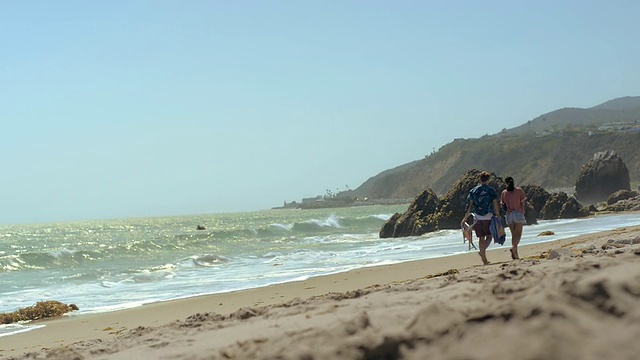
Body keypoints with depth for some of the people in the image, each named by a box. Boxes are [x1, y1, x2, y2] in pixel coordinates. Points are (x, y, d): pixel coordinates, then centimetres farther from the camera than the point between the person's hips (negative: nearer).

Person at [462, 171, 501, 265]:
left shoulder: (473, 191, 5)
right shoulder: (491, 191, -3)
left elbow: (470, 206, 5)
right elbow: (495, 205, -6)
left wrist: (465, 218, 11)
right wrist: (498, 215, 5)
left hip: (477, 217, 3)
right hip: (488, 217, -3)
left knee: (481, 238, 8)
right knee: (489, 236, 9)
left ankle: (484, 260, 8)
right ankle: (482, 250, -18)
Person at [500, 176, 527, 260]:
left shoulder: (504, 192, 3)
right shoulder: (519, 190, -2)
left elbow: (502, 204, 4)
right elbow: (523, 202, -4)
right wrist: (522, 212, 7)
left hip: (509, 215, 3)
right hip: (518, 214, -3)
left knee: (513, 235, 10)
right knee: (518, 234, -3)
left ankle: (515, 254, 6)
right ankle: (513, 247, -29)